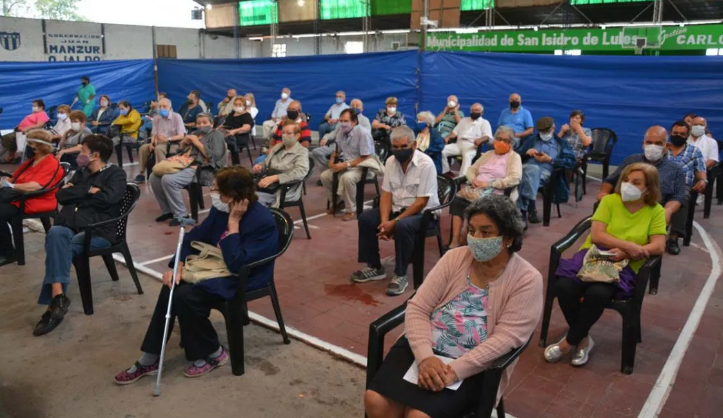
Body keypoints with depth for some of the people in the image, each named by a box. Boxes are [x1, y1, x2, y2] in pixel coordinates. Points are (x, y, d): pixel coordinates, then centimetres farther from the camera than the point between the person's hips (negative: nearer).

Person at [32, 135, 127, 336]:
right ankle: (57, 298, -41)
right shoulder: (81, 173, 26)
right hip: (69, 226, 5)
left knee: (58, 248, -32)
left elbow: (106, 198, -13)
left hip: (98, 230, -4)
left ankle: (55, 300, -28)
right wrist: (88, 190, -1)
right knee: (56, 233, -33)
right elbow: (61, 196, 12)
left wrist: (76, 193, 1)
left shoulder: (115, 174, 7)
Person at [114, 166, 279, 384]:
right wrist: (178, 267, -8)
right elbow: (194, 237, 7)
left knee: (185, 296, -23)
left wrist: (233, 222, -26)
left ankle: (213, 353, -1)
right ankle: (150, 359, -2)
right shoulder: (221, 209, -1)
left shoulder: (263, 221, -24)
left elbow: (237, 264, -29)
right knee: (172, 287, -13)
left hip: (242, 279, -7)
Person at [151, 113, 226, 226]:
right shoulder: (195, 133, 28)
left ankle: (181, 215, -20)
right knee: (154, 177, -9)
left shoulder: (216, 135, 6)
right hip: (182, 164, 8)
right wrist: (184, 142, 7)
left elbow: (214, 156, -10)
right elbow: (180, 150, 28)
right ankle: (167, 210, 3)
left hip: (198, 169, -8)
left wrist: (197, 143, -10)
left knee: (168, 179, -30)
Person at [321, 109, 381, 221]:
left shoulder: (363, 133, -20)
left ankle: (351, 210, -20)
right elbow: (337, 150, 16)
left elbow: (365, 158, -22)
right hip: (347, 165, 8)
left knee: (347, 177, -36)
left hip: (363, 166, -8)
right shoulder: (342, 132, 2)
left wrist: (346, 165, -26)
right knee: (325, 176, -5)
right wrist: (332, 160, -4)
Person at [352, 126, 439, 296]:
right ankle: (375, 268, 3)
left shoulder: (425, 164, -20)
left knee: (402, 226, -36)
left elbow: (421, 202, -22)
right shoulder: (390, 162, 0)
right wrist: (384, 221, -18)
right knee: (365, 219, -10)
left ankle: (400, 275, -17)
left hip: (423, 213, -6)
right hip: (397, 208, 7)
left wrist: (394, 222, -25)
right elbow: (386, 194, 0)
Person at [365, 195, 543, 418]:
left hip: (470, 368, -3)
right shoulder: (455, 258, 2)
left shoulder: (527, 280, -7)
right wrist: (425, 356, -18)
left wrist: (455, 371, -23)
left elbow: (505, 338, -15)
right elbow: (417, 308, -2)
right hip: (424, 349, 3)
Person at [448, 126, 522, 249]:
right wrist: (473, 180, -4)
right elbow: (471, 170, 21)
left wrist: (490, 184, -18)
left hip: (496, 194, -6)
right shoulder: (488, 154, 24)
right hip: (476, 191, 6)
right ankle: (455, 240, -21)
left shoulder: (514, 157, 5)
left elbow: (515, 178, -12)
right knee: (457, 199, -23)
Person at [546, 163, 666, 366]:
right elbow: (596, 236, -6)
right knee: (564, 286, -29)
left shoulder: (656, 211, 3)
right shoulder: (610, 201, 3)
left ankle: (570, 342, -10)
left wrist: (624, 253, -19)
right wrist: (628, 245, -18)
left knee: (597, 294, -34)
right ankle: (583, 339, -3)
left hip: (624, 266, -1)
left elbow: (658, 246, -7)